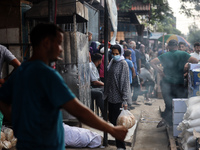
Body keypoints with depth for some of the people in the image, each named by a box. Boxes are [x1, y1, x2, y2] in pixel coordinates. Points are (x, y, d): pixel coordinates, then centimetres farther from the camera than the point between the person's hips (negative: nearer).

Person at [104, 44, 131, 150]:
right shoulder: (112, 62, 10)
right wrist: (106, 93, 16)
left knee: (117, 122, -5)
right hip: (111, 96, 8)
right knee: (111, 119, 13)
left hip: (118, 97, -8)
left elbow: (125, 82, -15)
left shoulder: (123, 64, -11)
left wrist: (125, 100, -18)